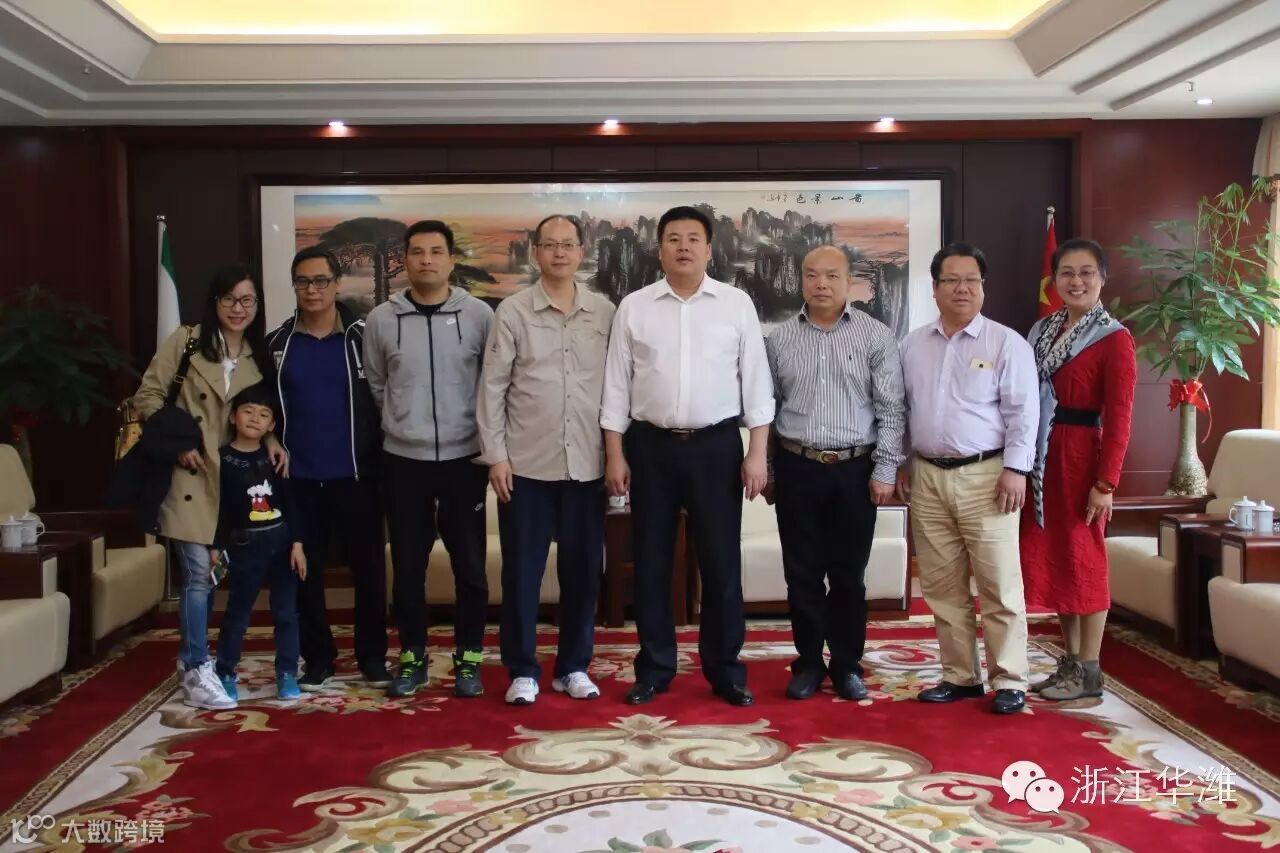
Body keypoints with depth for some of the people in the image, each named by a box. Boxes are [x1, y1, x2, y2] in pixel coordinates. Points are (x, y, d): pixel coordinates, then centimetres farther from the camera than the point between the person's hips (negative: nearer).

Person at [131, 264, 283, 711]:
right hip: (188, 477, -5)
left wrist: (270, 440, -3)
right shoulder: (185, 341, -3)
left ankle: (191, 657, 28)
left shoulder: (258, 356, 10)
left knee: (215, 574, 12)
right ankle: (196, 670, 0)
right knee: (198, 574, -9)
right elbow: (147, 396, -4)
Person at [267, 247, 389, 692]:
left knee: (367, 566, 4)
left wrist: (381, 457, -4)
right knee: (305, 570, 7)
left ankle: (372, 656, 18)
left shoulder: (362, 337, 0)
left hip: (355, 474, -2)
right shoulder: (277, 343, 6)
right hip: (298, 477, 2)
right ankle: (318, 658, 20)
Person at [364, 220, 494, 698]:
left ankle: (468, 657, 18)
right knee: (407, 566, 9)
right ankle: (412, 655, 23)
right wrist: (400, 425, 10)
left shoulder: (479, 315, -3)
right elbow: (374, 385, 12)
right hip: (403, 460, 1)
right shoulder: (381, 320, 0)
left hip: (464, 458, -1)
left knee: (470, 565, 5)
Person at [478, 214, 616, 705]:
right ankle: (522, 670, 17)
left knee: (582, 568, 9)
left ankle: (573, 666, 23)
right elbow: (492, 387, -1)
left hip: (587, 464, 2)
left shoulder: (605, 313, 5)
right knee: (522, 570, 5)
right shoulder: (512, 311, -1)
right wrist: (496, 455, -6)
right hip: (526, 463, -2)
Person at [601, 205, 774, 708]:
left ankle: (725, 669, 18)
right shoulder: (634, 307, 3)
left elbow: (755, 381, 1)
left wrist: (757, 453, -4)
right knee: (651, 562, 8)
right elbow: (616, 385, 4)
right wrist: (614, 455, 0)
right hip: (650, 446, 1)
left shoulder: (737, 304, 2)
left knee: (721, 561, 5)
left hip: (716, 445, -1)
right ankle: (654, 668, 21)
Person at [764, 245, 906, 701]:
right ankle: (808, 663, 21)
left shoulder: (876, 336, 0)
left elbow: (891, 409, -1)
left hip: (855, 469, -1)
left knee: (849, 575, 7)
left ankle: (847, 665, 21)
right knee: (802, 573, 7)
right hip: (796, 468, 2)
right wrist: (764, 468, 7)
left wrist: (885, 469, -6)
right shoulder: (779, 339, 6)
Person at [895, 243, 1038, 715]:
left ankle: (1009, 681, 10)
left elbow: (1023, 412, -6)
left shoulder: (1007, 343, -2)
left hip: (985, 476, -4)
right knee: (943, 586, 9)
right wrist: (899, 463, 11)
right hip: (928, 477, 4)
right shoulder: (912, 345, 11)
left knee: (999, 585, -1)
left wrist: (1015, 469, -13)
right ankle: (960, 676, 21)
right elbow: (900, 409, 15)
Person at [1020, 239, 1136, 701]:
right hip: (1041, 459, 7)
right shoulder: (1041, 330, 11)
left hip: (1080, 457, -7)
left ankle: (1089, 672, 12)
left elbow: (1118, 418, -12)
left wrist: (1106, 482, -16)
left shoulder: (1114, 339, -8)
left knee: (1083, 558, 1)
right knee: (1051, 557, 11)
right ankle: (1070, 661, 24)